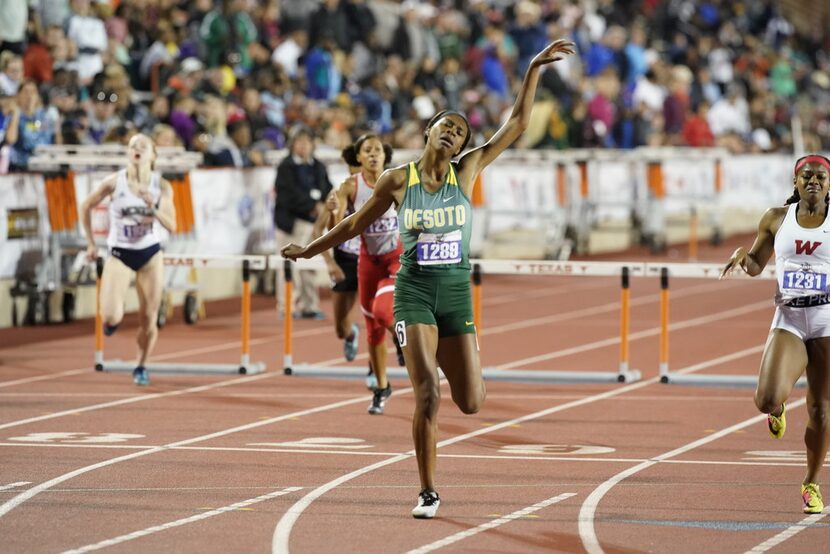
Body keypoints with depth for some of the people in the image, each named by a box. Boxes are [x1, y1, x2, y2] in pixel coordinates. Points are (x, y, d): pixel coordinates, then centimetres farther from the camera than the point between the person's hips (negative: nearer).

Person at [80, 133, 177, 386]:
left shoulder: (162, 186, -8)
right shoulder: (114, 183, -12)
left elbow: (172, 226, -10)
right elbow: (86, 207, 3)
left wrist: (153, 206, -26)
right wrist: (91, 243, 4)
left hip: (150, 254, 1)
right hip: (120, 254, -1)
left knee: (148, 318, 4)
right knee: (111, 317, -17)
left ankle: (141, 367, 27)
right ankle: (113, 319, 22)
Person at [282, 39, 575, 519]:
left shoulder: (466, 172, 2)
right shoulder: (397, 180, 0)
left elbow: (517, 125, -3)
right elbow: (357, 223, 15)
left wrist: (533, 70, -9)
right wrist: (310, 250, 21)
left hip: (457, 291, 2)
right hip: (414, 290, -2)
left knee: (471, 403, 0)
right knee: (428, 394, -14)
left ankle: (447, 359, 37)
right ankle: (429, 493, -1)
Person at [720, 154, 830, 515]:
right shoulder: (776, 219, 7)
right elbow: (757, 265, 18)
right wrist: (741, 256, -4)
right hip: (788, 318, 0)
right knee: (767, 399, -21)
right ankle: (778, 409, 19)